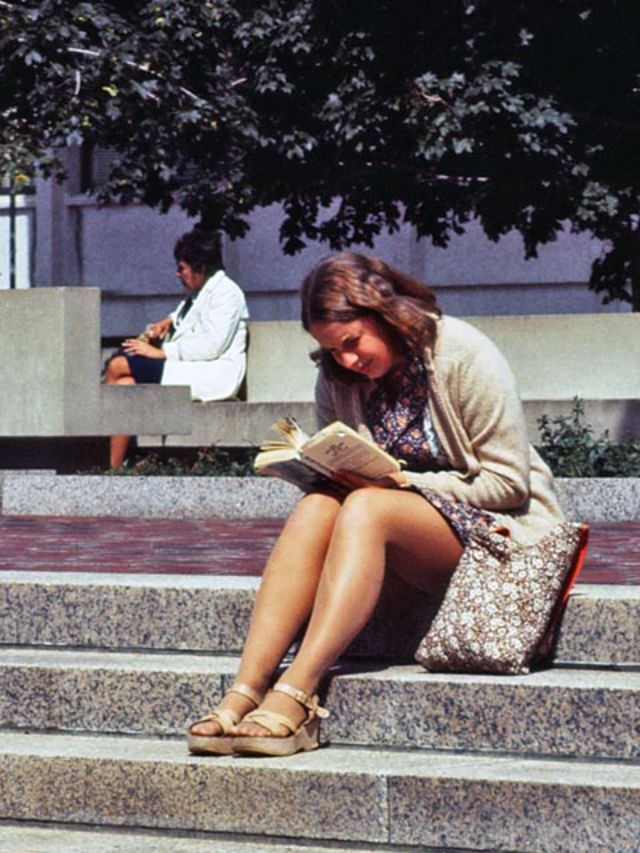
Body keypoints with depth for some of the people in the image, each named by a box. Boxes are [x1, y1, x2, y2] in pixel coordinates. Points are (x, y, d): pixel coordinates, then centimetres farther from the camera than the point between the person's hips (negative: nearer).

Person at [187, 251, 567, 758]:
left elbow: (509, 481, -13)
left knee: (367, 509, -33)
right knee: (316, 509, -26)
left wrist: (405, 483, -19)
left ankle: (296, 694, -44)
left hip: (493, 526, -6)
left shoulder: (466, 357, -13)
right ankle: (246, 692, -39)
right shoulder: (339, 379, 5)